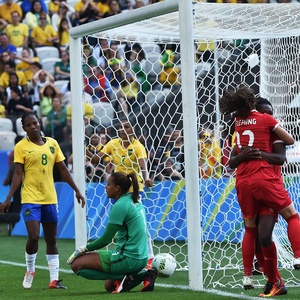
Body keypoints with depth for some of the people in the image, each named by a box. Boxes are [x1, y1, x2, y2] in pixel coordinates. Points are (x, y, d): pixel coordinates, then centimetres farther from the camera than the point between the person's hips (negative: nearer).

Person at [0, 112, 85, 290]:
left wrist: (77, 190, 9)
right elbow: (18, 175, -5)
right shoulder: (21, 147, -4)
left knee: (51, 240, 7)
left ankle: (54, 279, 13)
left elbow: (63, 170, 12)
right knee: (34, 236, -16)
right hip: (30, 199, -4)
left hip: (50, 199, 4)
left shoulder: (52, 143, 6)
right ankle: (30, 270, 10)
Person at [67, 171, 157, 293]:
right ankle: (142, 275, 8)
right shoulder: (135, 201, 11)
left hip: (128, 259, -10)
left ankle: (122, 278, -12)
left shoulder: (120, 205, -16)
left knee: (76, 264, -8)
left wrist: (84, 249, -3)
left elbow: (105, 239, -14)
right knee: (109, 285, 26)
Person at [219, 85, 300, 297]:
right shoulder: (266, 119, -1)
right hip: (264, 177, -5)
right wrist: (277, 131, 24)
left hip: (243, 182, 5)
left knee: (250, 229, 11)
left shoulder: (238, 122, 13)